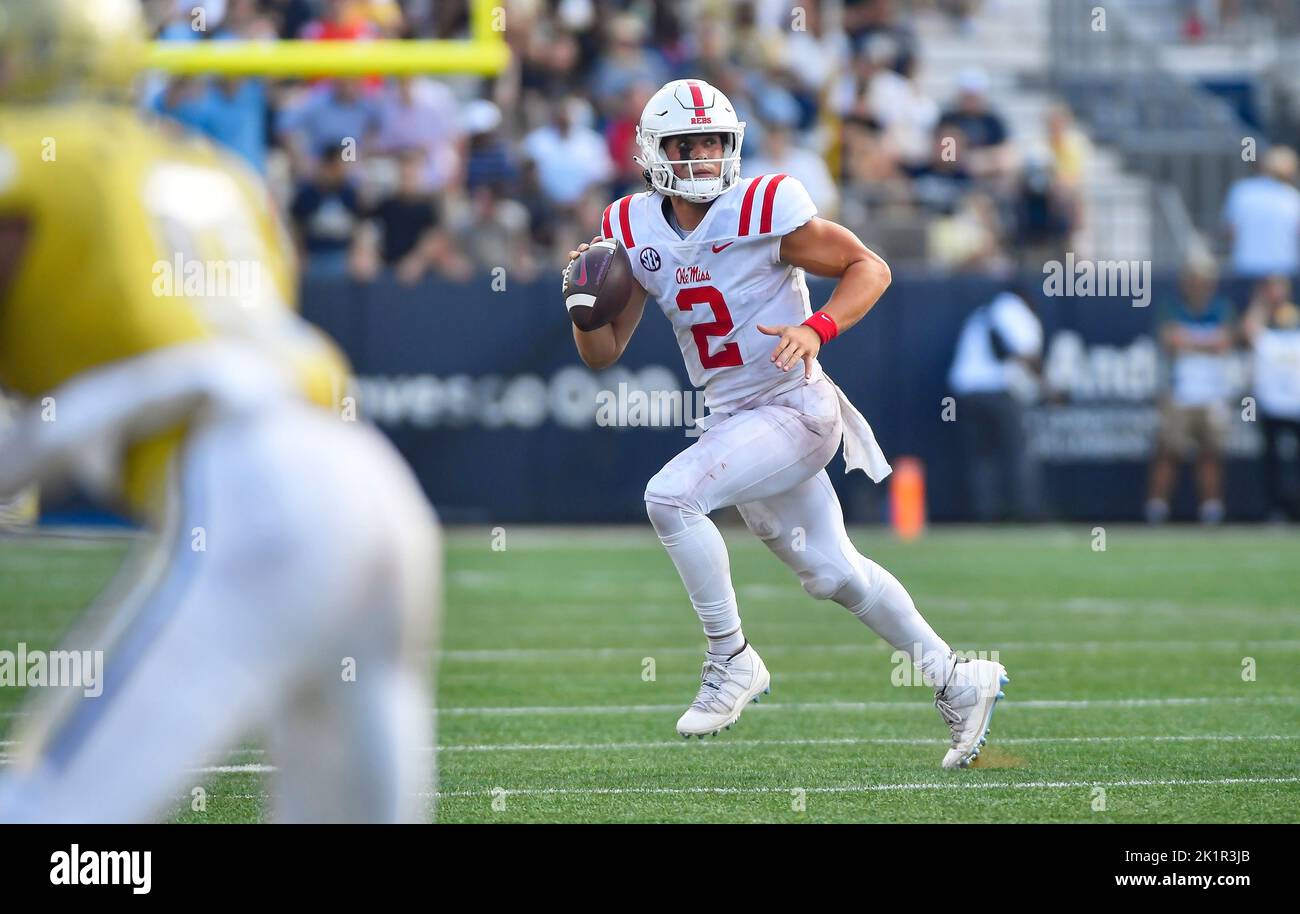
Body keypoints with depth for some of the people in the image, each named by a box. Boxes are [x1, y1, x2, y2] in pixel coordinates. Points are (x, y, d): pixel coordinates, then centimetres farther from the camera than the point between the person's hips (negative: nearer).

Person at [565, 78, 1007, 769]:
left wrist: (816, 330, -26)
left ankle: (732, 659, -10)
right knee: (833, 574, 15)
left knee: (671, 496, -24)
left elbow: (870, 268, -11)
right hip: (732, 420, 7)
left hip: (795, 410, -7)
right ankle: (957, 682, 30)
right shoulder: (635, 231, 2)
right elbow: (602, 354, 6)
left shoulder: (763, 209, -16)